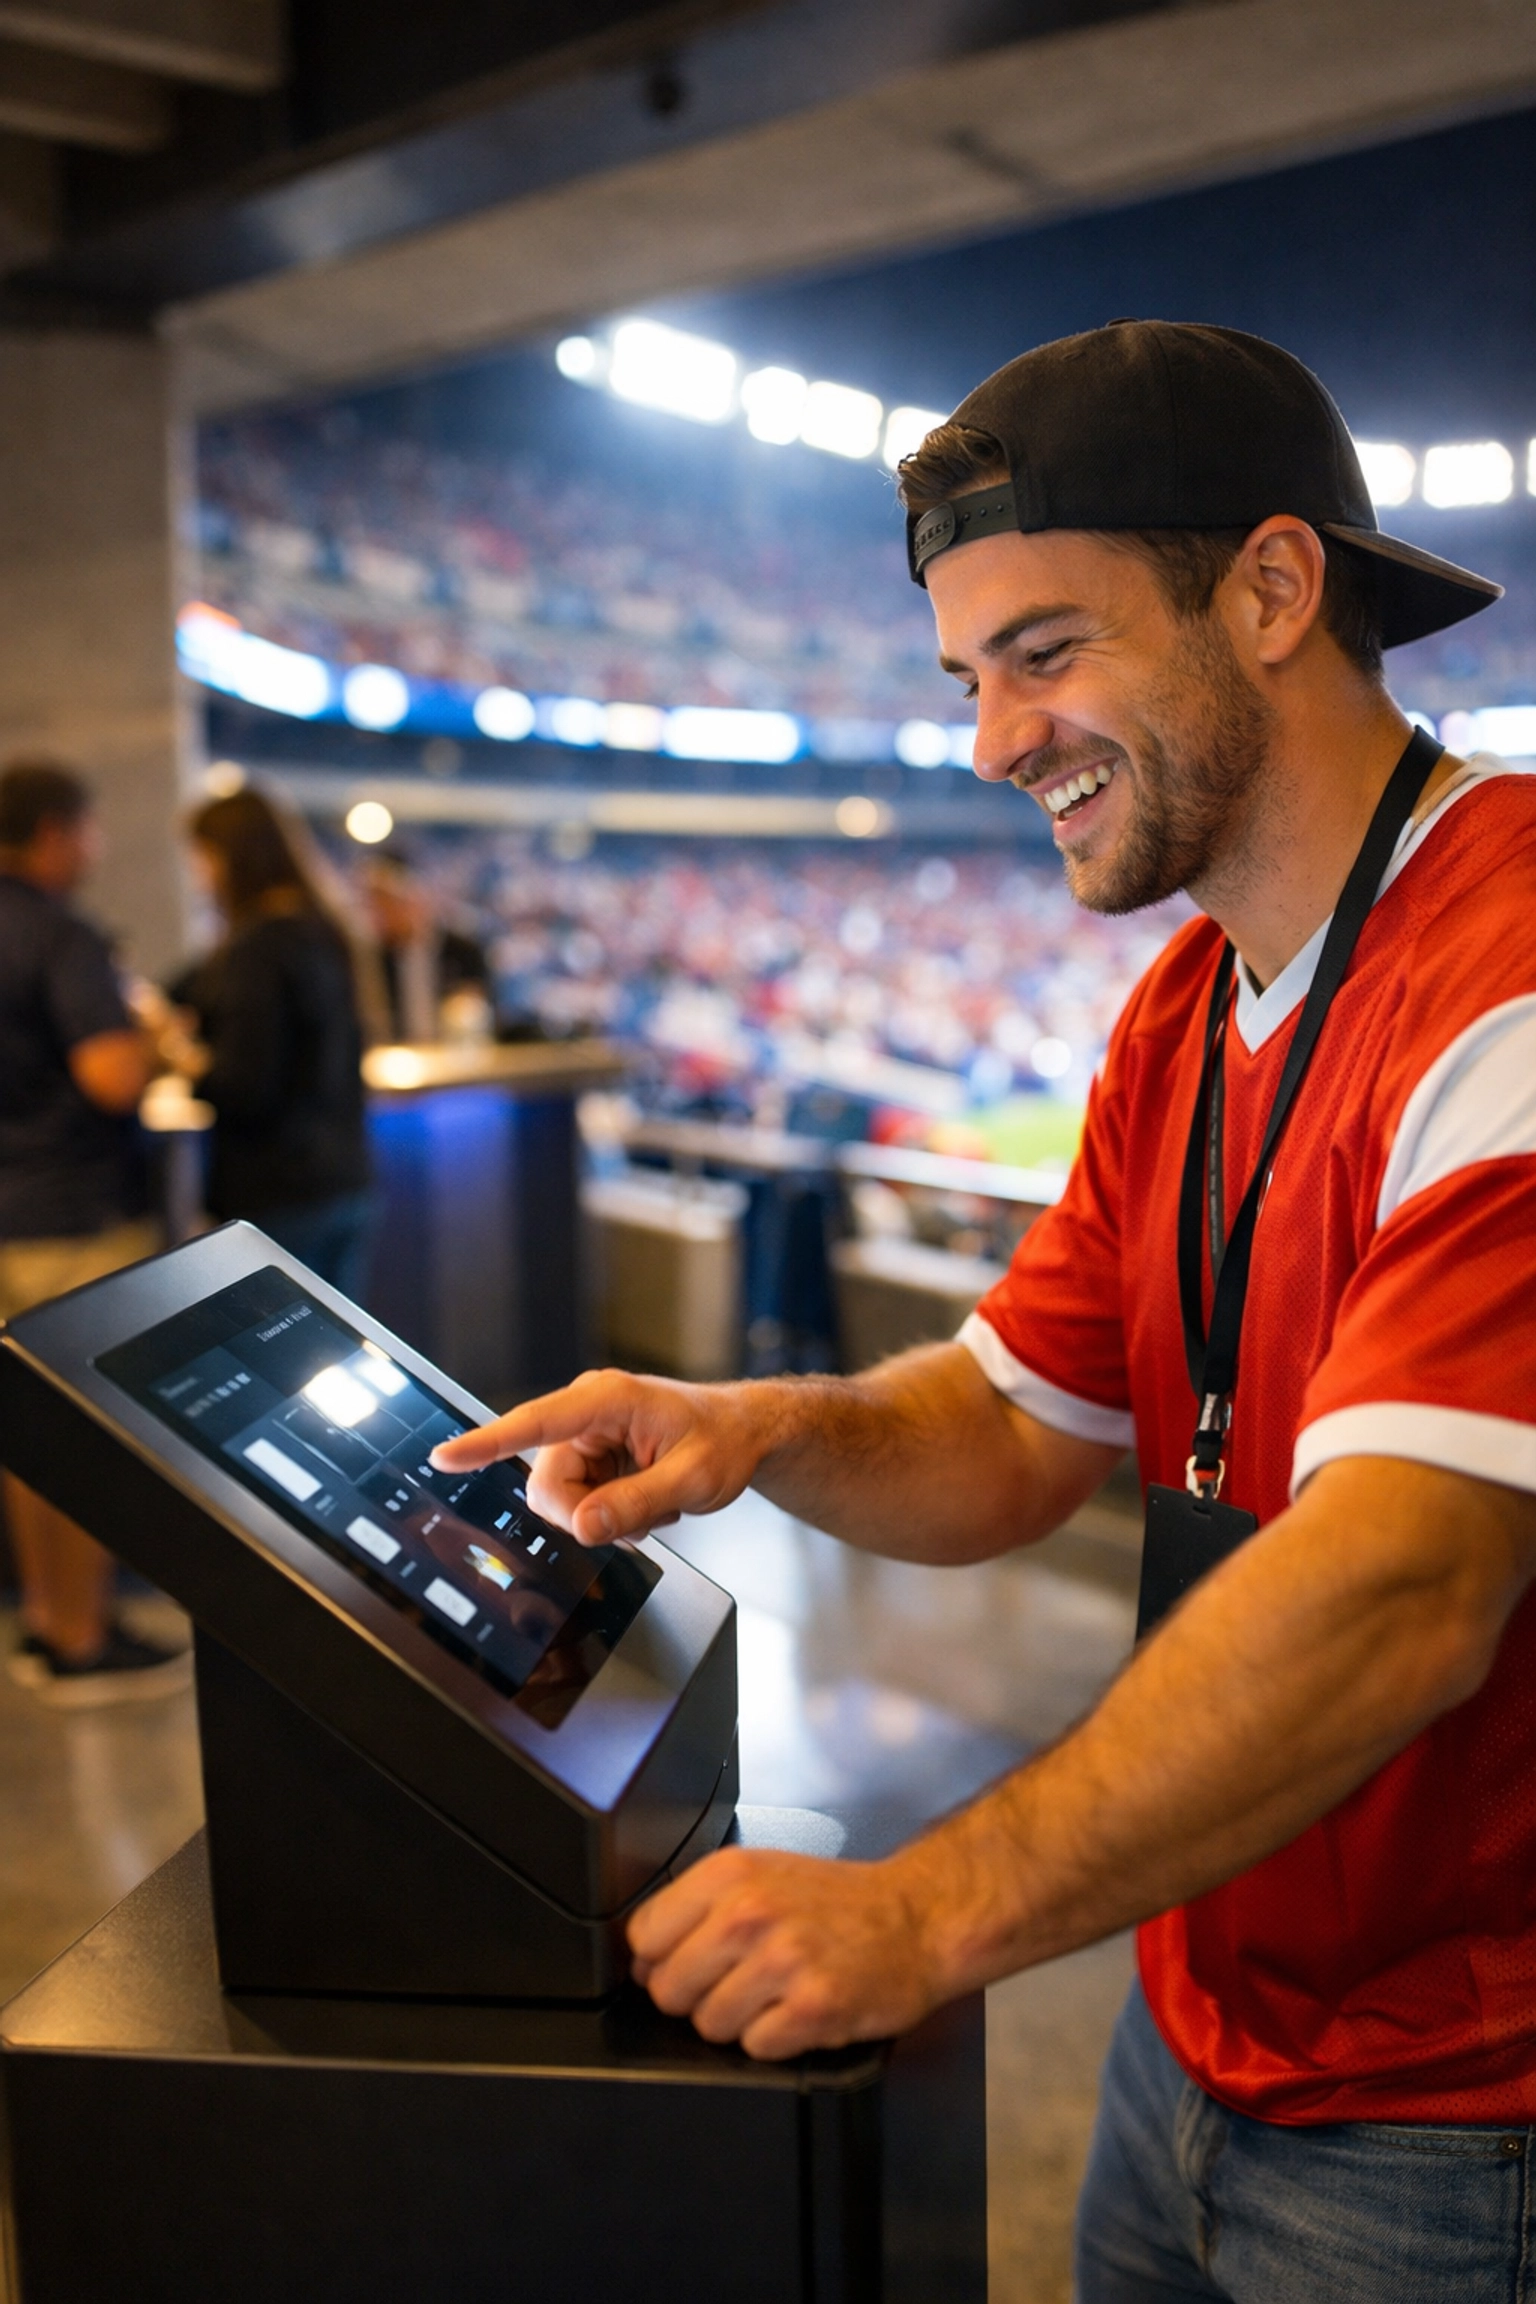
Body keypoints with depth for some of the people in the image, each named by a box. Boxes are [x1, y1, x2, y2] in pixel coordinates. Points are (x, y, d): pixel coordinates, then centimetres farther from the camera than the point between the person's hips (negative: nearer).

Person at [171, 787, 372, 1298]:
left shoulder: (255, 949, -15)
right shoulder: (323, 935, 9)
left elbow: (246, 1088, -19)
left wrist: (192, 1064, 0)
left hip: (275, 1197, -8)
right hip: (344, 1181, 8)